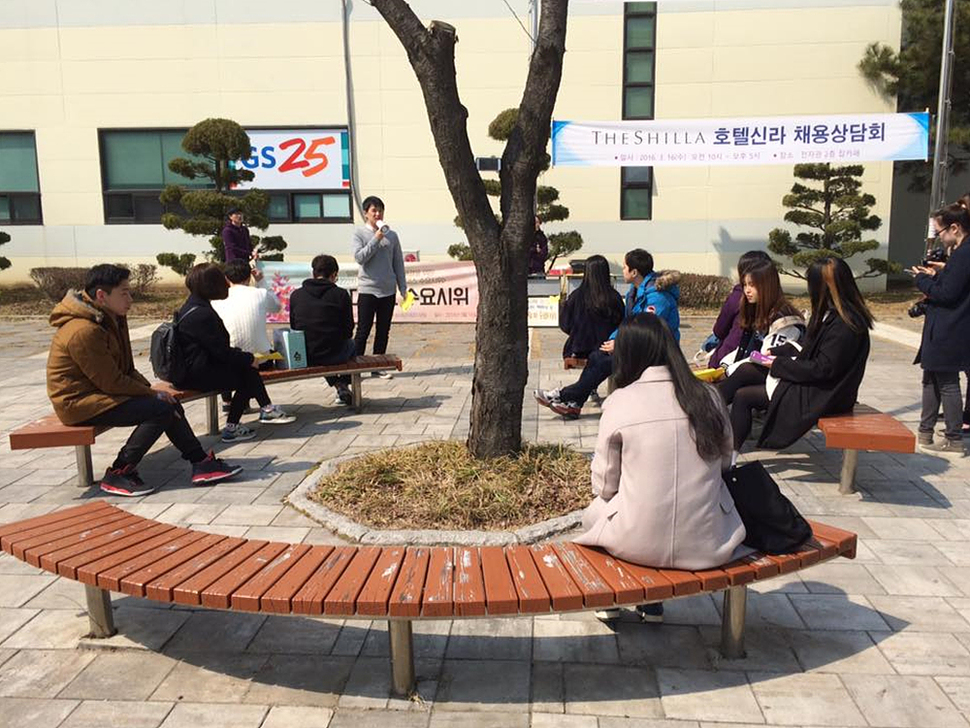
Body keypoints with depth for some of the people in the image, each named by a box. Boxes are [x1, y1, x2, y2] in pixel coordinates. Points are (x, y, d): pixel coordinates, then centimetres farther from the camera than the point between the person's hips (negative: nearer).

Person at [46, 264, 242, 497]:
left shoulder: (113, 319, 8)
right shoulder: (84, 331, -24)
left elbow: (127, 369, 12)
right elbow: (111, 382, -22)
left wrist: (150, 388, -4)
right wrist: (151, 392, -13)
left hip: (99, 393, 10)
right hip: (79, 403, -10)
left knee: (170, 403, 1)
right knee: (160, 409, -21)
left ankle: (201, 463, 2)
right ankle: (118, 474, -12)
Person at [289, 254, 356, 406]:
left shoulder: (295, 295, 0)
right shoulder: (341, 294, -7)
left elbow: (294, 328, 7)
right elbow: (349, 330, -2)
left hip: (303, 357, 3)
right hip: (333, 355, -3)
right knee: (352, 345, 32)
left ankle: (337, 384, 33)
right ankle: (344, 384, 32)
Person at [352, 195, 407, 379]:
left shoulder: (391, 235, 8)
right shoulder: (359, 233, 0)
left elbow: (398, 263, 11)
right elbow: (359, 257, -14)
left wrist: (403, 287, 8)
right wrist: (376, 239, -16)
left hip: (388, 290, 4)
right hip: (367, 289, -4)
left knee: (383, 331, 8)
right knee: (363, 330, -2)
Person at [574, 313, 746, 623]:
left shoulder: (619, 403, -10)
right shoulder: (707, 396, -2)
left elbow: (604, 486, -3)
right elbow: (725, 461, 11)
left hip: (637, 543, -2)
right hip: (705, 543, 3)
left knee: (594, 511, 26)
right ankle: (652, 603, 35)